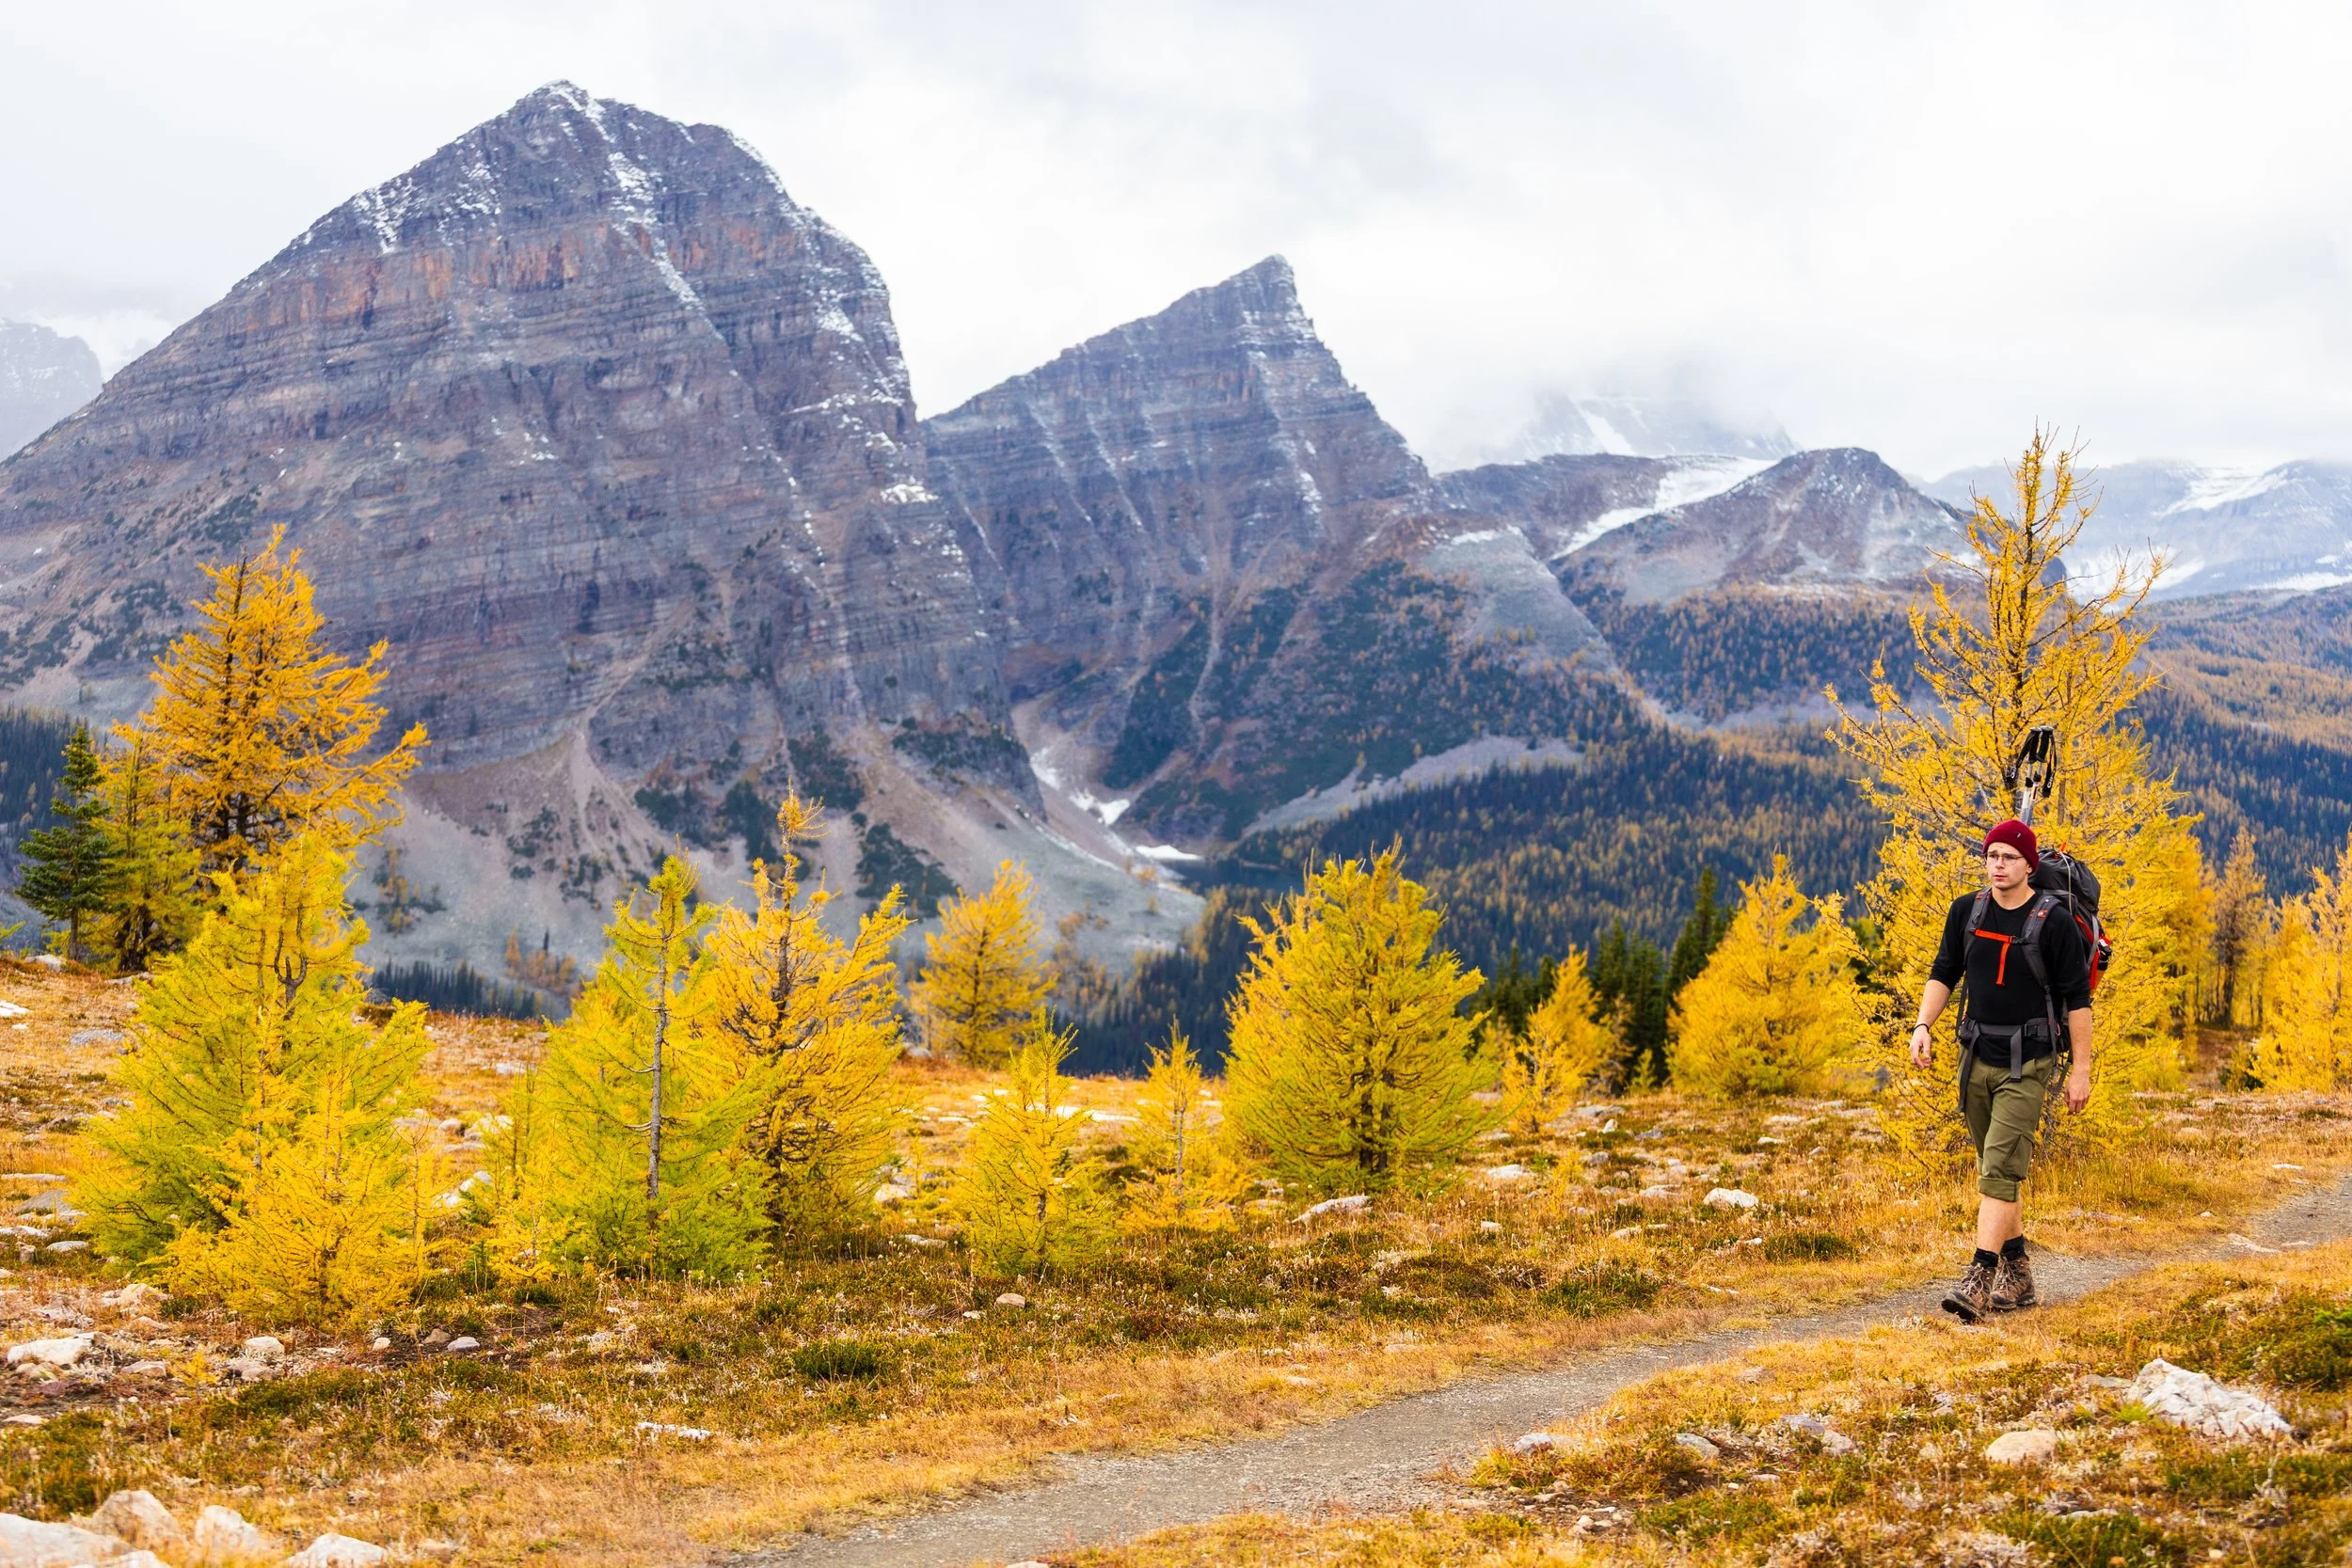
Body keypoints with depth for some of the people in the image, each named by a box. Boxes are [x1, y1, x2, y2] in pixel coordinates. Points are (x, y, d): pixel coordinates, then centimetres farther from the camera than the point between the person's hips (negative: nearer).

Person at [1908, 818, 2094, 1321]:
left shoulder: (2054, 922, -9)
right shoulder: (1966, 910, 4)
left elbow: (2078, 998, -6)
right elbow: (1944, 974, 12)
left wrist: (2080, 1070, -8)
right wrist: (1923, 1025, -4)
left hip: (2027, 1062, -6)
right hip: (1977, 1056, 6)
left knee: (2000, 1170, -15)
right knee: (1995, 1170, 13)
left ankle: (1978, 1281, -20)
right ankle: (2017, 1275, 25)